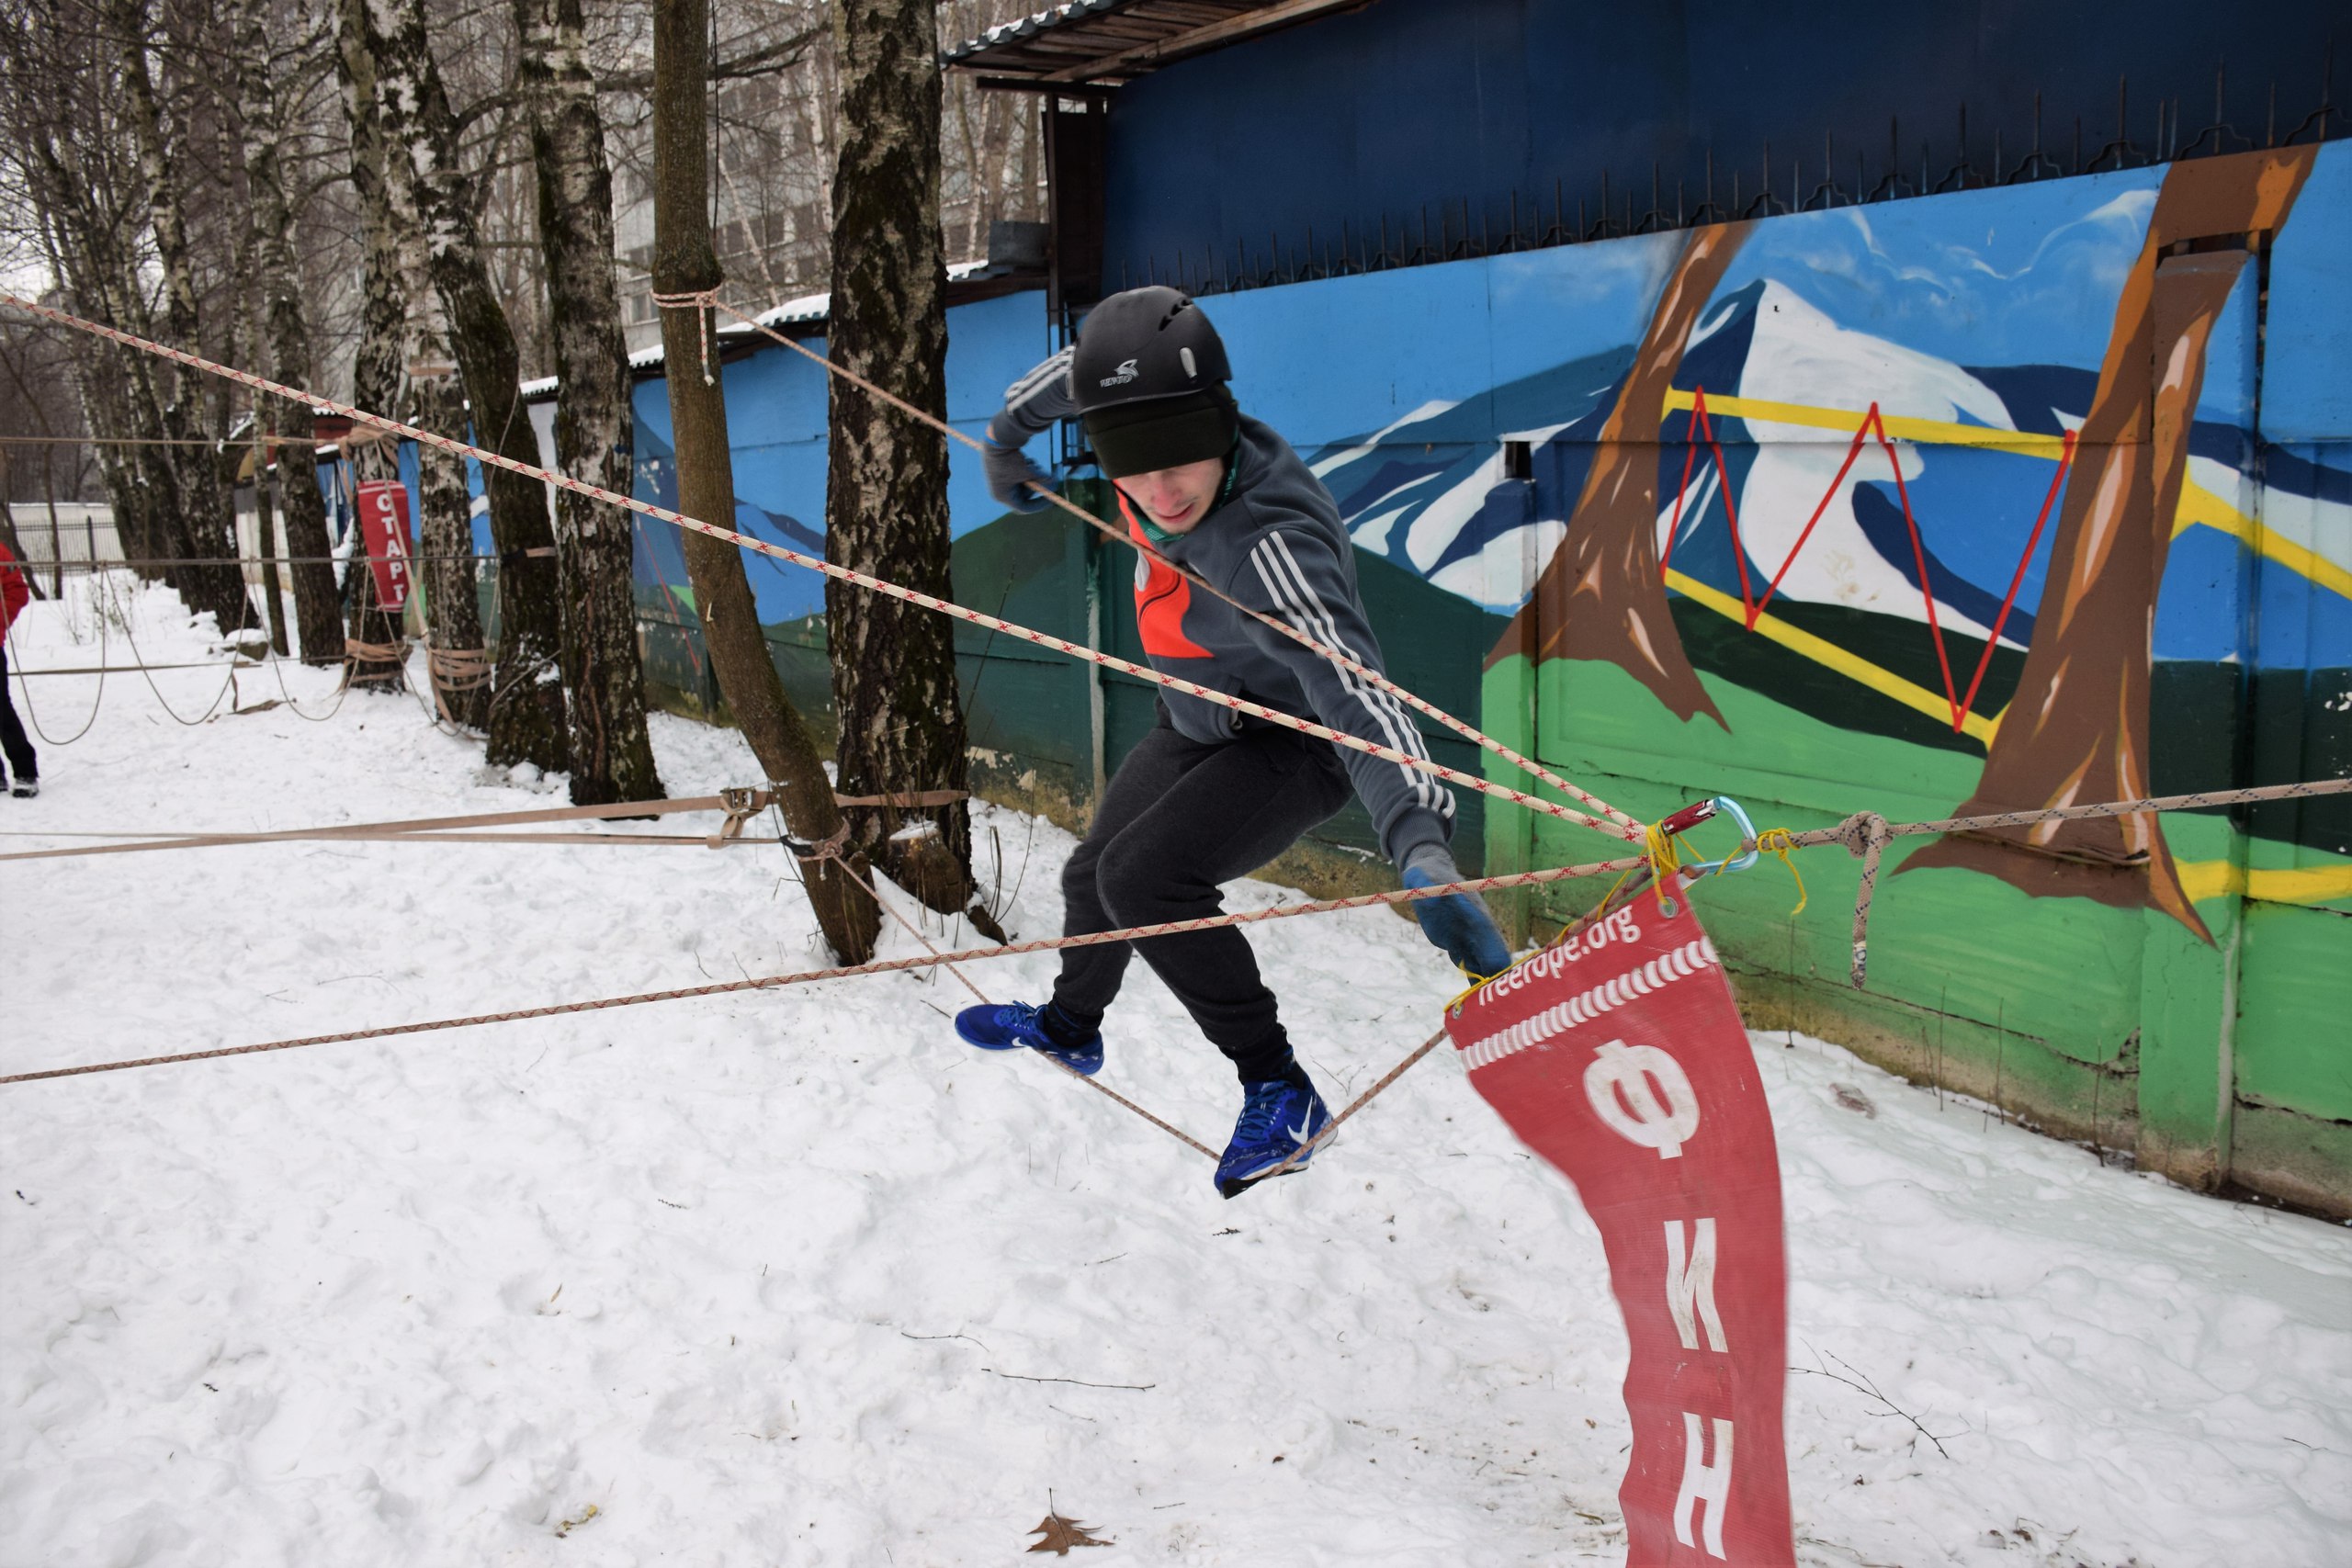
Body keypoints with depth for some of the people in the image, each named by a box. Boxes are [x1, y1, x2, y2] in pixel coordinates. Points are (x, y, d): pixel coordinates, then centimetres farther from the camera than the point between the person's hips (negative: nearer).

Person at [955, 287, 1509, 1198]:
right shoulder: (1138, 416, -22)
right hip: (1196, 729, 8)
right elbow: (1078, 371, 2)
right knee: (1093, 876, 23)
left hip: (1289, 748, -8)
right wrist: (1006, 437, 14)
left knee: (1144, 879, -30)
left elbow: (1353, 693, -53)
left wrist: (1422, 842, -67)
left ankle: (1279, 1091, -15)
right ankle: (1070, 1026, 54)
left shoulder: (1267, 546, -42)